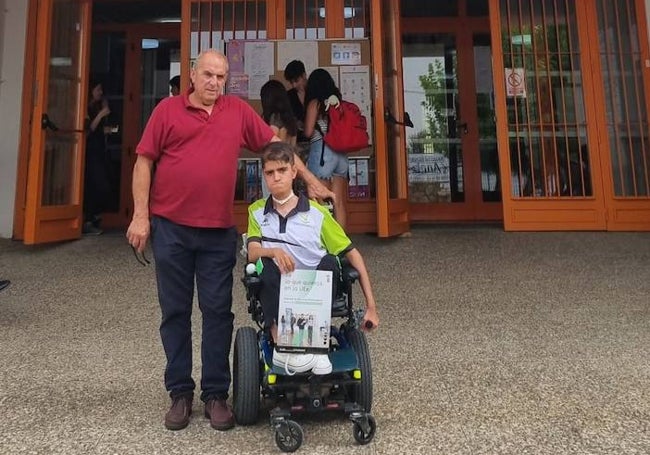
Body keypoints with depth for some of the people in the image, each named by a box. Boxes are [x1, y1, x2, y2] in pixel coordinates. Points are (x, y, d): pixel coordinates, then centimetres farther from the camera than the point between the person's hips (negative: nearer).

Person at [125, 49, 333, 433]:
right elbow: (144, 162, 3)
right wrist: (140, 216, -3)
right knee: (175, 311, 7)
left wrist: (310, 180, 9)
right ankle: (180, 393, 21)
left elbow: (275, 143, 13)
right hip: (170, 227, 0)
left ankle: (216, 393, 17)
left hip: (219, 230, 1)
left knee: (218, 312, 4)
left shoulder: (239, 110, 9)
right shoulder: (167, 110, 5)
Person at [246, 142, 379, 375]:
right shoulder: (257, 211, 13)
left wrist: (371, 305, 1)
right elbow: (253, 253, -3)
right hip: (278, 293, 1)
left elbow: (353, 254, 7)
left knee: (329, 262, -28)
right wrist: (274, 252, -28)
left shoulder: (316, 212, 8)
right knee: (266, 264, -28)